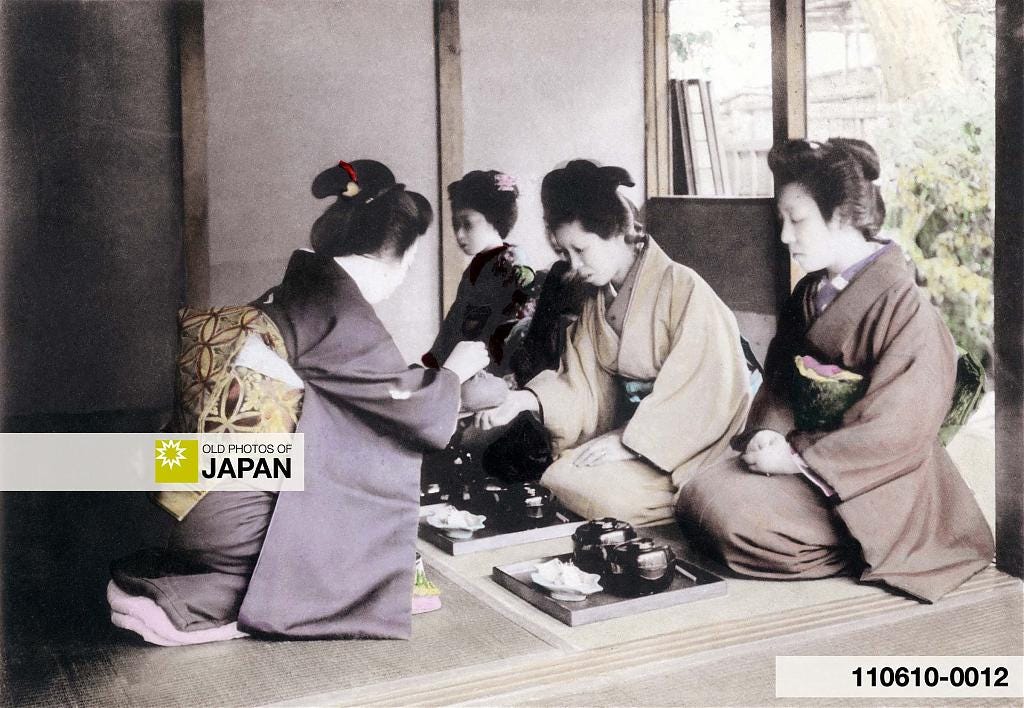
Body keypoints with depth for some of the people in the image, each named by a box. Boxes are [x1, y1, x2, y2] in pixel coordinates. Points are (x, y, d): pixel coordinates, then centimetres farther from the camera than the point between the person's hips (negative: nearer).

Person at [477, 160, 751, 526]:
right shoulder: (597, 302, 12)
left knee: (581, 482, -24)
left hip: (675, 451, -7)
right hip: (626, 436, 7)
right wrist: (525, 400, -14)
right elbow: (582, 388, 5)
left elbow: (710, 394, -19)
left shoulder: (684, 290, -13)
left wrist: (629, 441, -20)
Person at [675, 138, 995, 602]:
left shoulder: (905, 310, -20)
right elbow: (780, 375, 13)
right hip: (802, 454, 8)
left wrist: (798, 458, -20)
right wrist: (768, 431, -7)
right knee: (698, 495, -6)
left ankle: (851, 556, -1)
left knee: (736, 516, -24)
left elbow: (895, 430, -23)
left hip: (870, 485, -8)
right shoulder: (810, 294, 7)